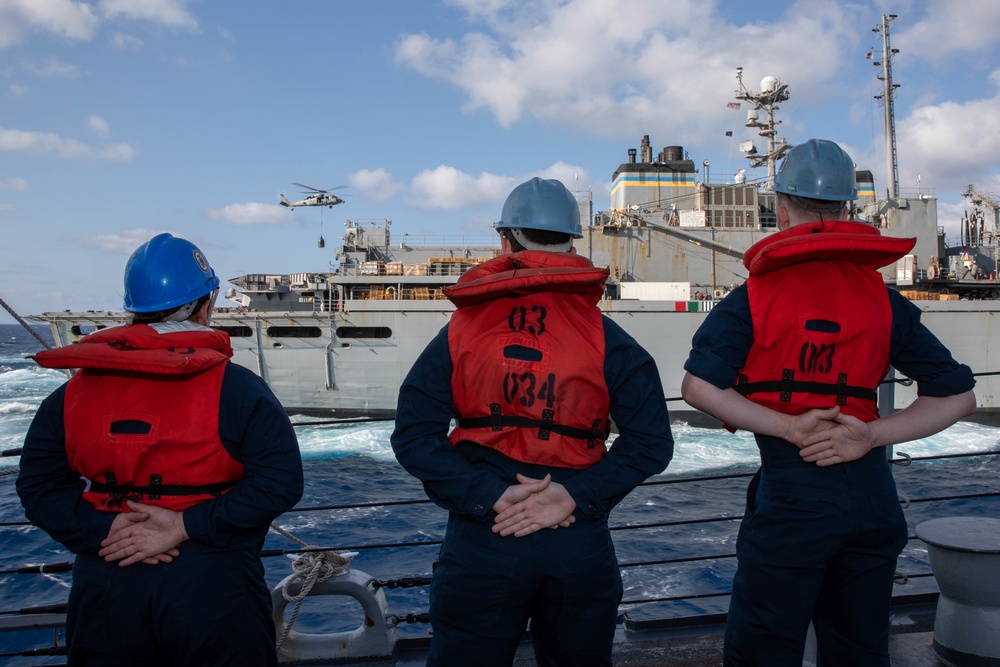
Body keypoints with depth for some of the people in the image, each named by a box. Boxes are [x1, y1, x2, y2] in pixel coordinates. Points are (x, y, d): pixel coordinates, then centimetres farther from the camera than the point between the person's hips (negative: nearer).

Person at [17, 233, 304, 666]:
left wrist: (105, 530, -11)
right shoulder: (235, 388, -10)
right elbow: (280, 482, -19)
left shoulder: (73, 393, 3)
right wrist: (185, 527, -17)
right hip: (213, 592, -3)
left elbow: (38, 488, 0)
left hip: (104, 591, 4)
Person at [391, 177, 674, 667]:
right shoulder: (605, 337, -3)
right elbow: (650, 441, -8)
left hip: (480, 548, -1)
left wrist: (490, 496, -12)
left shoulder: (460, 332, -3)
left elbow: (413, 438, -10)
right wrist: (577, 495, -9)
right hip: (581, 551, 2)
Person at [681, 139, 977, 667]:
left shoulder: (755, 297, -4)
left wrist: (787, 427, -13)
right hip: (873, 494, 4)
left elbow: (699, 388, -15)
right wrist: (872, 434, -5)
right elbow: (958, 395, 5)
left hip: (789, 490, -4)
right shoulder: (884, 300, 6)